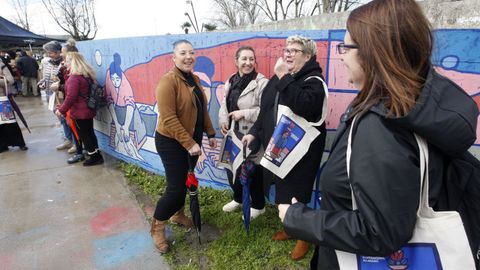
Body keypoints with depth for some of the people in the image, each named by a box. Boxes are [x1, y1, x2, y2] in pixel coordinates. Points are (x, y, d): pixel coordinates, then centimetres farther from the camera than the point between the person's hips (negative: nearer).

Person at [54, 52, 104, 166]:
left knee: (84, 135, 4)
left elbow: (71, 97, -23)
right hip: (88, 110, 9)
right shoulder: (87, 75, 8)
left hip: (80, 112, -9)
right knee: (89, 133, 18)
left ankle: (94, 157, 12)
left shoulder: (74, 77, -20)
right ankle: (96, 154, 27)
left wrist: (61, 110, -12)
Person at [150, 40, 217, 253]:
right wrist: (189, 144, -26)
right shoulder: (168, 81, -19)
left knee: (185, 181, 20)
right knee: (176, 187, -4)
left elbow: (202, 110, 14)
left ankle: (178, 214, 43)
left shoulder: (194, 79, 7)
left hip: (192, 139, 8)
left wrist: (210, 133, 13)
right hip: (171, 142, -8)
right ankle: (157, 227, 20)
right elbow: (168, 119, -24)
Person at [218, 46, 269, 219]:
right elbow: (224, 105, 15)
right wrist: (223, 121, -2)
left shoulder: (261, 82, -13)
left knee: (252, 172, 6)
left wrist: (244, 114, -21)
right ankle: (238, 198, 45)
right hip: (233, 135, 7)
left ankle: (258, 205, 31)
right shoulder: (231, 81, 10)